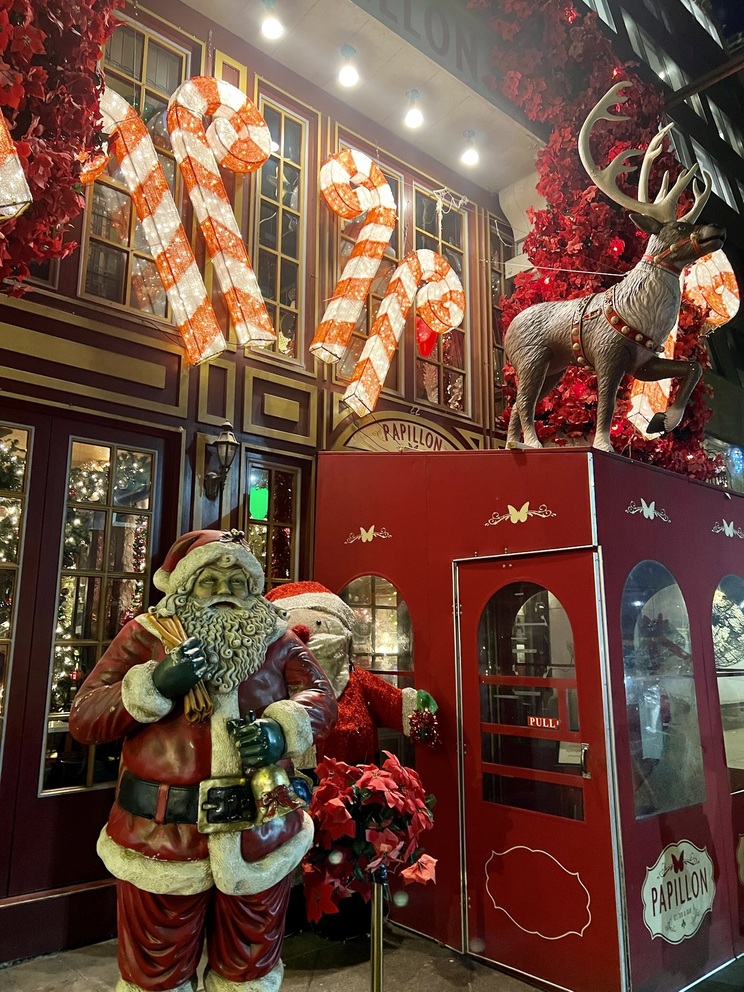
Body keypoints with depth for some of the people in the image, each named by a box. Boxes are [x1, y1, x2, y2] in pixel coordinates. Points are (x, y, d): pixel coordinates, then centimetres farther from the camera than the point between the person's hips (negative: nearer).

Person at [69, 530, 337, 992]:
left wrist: (281, 730, -22)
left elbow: (321, 697, -1)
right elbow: (83, 717, -4)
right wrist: (154, 684, -21)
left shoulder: (277, 637, 4)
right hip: (162, 831, -1)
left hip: (260, 829, 2)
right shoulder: (145, 634, -1)